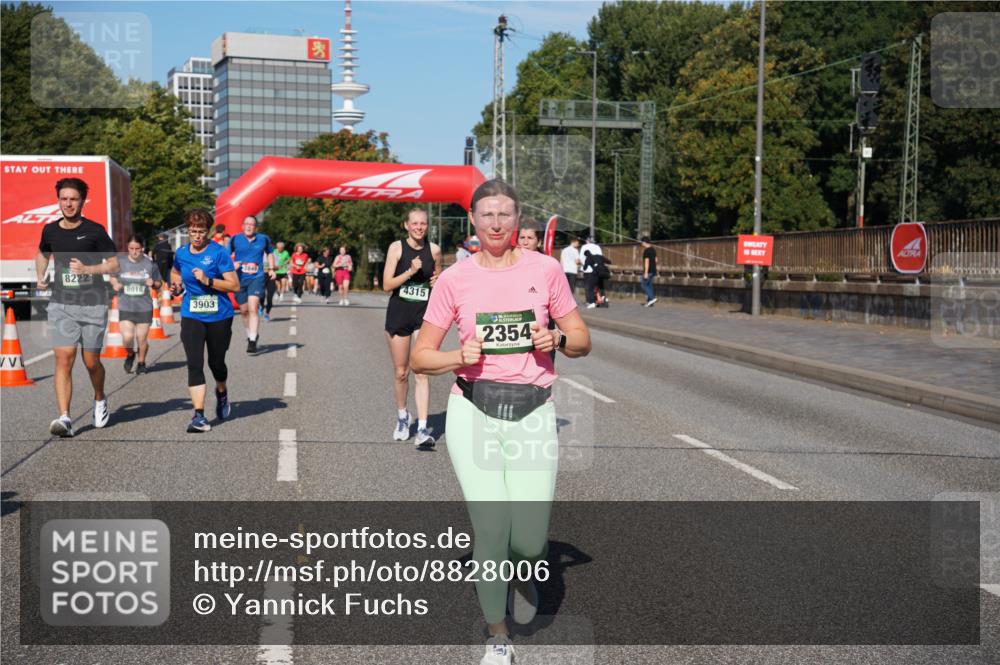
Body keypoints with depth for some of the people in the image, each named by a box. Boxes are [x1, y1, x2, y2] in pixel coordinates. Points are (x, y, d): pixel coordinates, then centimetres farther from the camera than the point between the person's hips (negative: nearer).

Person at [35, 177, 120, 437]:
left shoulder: (94, 230, -6)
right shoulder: (50, 230, 5)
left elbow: (114, 263, -4)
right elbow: (42, 253, 25)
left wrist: (87, 269, -19)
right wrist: (40, 276, 8)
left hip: (93, 304, -2)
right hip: (61, 304, 2)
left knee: (91, 361, 7)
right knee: (63, 359, -11)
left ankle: (100, 400, 37)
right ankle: (64, 418, -14)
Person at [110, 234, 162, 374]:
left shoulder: (150, 264, -2)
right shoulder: (120, 262, -2)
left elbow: (159, 283, 8)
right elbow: (113, 277, 15)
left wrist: (153, 283, -14)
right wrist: (115, 284, -7)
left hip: (144, 307, 0)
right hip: (125, 306, 0)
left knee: (142, 338, 5)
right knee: (127, 338, -12)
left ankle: (141, 363, 31)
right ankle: (130, 355, 21)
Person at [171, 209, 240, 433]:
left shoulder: (219, 252, -9)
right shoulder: (181, 253, 4)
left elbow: (235, 285, -12)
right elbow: (175, 272, 27)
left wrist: (208, 280, -23)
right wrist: (175, 282, 5)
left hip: (219, 317, -2)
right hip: (191, 316, 2)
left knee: (216, 362, 12)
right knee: (195, 365, -11)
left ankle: (222, 393, 46)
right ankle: (199, 416, -12)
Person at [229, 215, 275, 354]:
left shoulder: (263, 239, 4)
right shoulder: (235, 240, 2)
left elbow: (270, 253, 21)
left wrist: (271, 268, 11)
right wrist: (232, 263, -12)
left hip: (257, 278, -2)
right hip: (240, 279, 2)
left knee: (253, 308, -18)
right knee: (244, 310, 11)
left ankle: (253, 341, -17)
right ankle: (250, 335, 35)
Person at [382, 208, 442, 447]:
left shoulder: (434, 250, 4)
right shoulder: (397, 248, -4)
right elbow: (387, 284, -8)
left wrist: (437, 281, -2)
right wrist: (410, 271, -20)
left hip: (424, 314, 0)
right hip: (399, 312, 0)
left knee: (421, 371, -10)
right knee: (401, 373, 10)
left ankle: (422, 429, -13)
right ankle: (402, 417, 35)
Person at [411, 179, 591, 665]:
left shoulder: (545, 269, 2)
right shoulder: (454, 279, 1)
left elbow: (581, 341, 9)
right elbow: (420, 357, 4)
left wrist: (558, 339, -12)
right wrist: (460, 357, -15)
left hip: (533, 411, 0)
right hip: (473, 411, 0)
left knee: (529, 540, -7)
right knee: (490, 531, -4)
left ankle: (524, 571, 33)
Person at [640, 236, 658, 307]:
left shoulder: (646, 250, -16)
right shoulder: (653, 249, 12)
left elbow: (647, 261, -20)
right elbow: (655, 260, 18)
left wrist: (646, 272, -21)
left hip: (648, 271, -9)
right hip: (653, 270, 9)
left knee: (644, 285, -2)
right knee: (649, 285, 12)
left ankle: (653, 298, -15)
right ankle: (649, 302, 12)